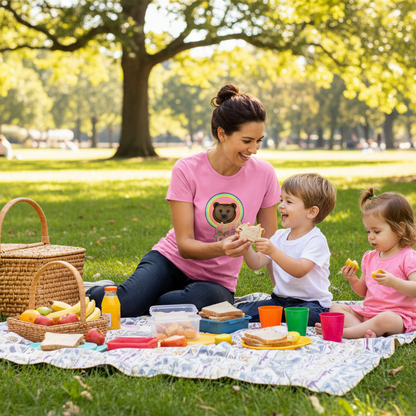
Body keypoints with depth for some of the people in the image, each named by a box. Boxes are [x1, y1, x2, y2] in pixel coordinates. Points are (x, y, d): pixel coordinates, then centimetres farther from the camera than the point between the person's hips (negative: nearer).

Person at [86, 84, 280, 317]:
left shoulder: (264, 174, -7)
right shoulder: (187, 170, -13)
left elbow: (271, 243, 3)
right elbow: (184, 244, -16)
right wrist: (221, 248, -35)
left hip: (216, 281, 2)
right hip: (171, 261, -1)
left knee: (207, 297, -38)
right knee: (125, 303, -33)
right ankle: (91, 294, 3)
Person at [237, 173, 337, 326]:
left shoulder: (316, 240, -12)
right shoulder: (280, 236, 10)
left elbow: (299, 270, -27)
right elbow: (256, 264, 6)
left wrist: (273, 251, -37)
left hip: (310, 302, -5)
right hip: (280, 299, 6)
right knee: (241, 311, -14)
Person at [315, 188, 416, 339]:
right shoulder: (370, 257, 14)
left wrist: (393, 282, -32)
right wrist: (353, 280, -1)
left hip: (398, 316, -8)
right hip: (368, 312, 8)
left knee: (385, 320, -40)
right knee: (335, 307, -4)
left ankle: (340, 332, -33)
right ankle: (366, 330, -30)